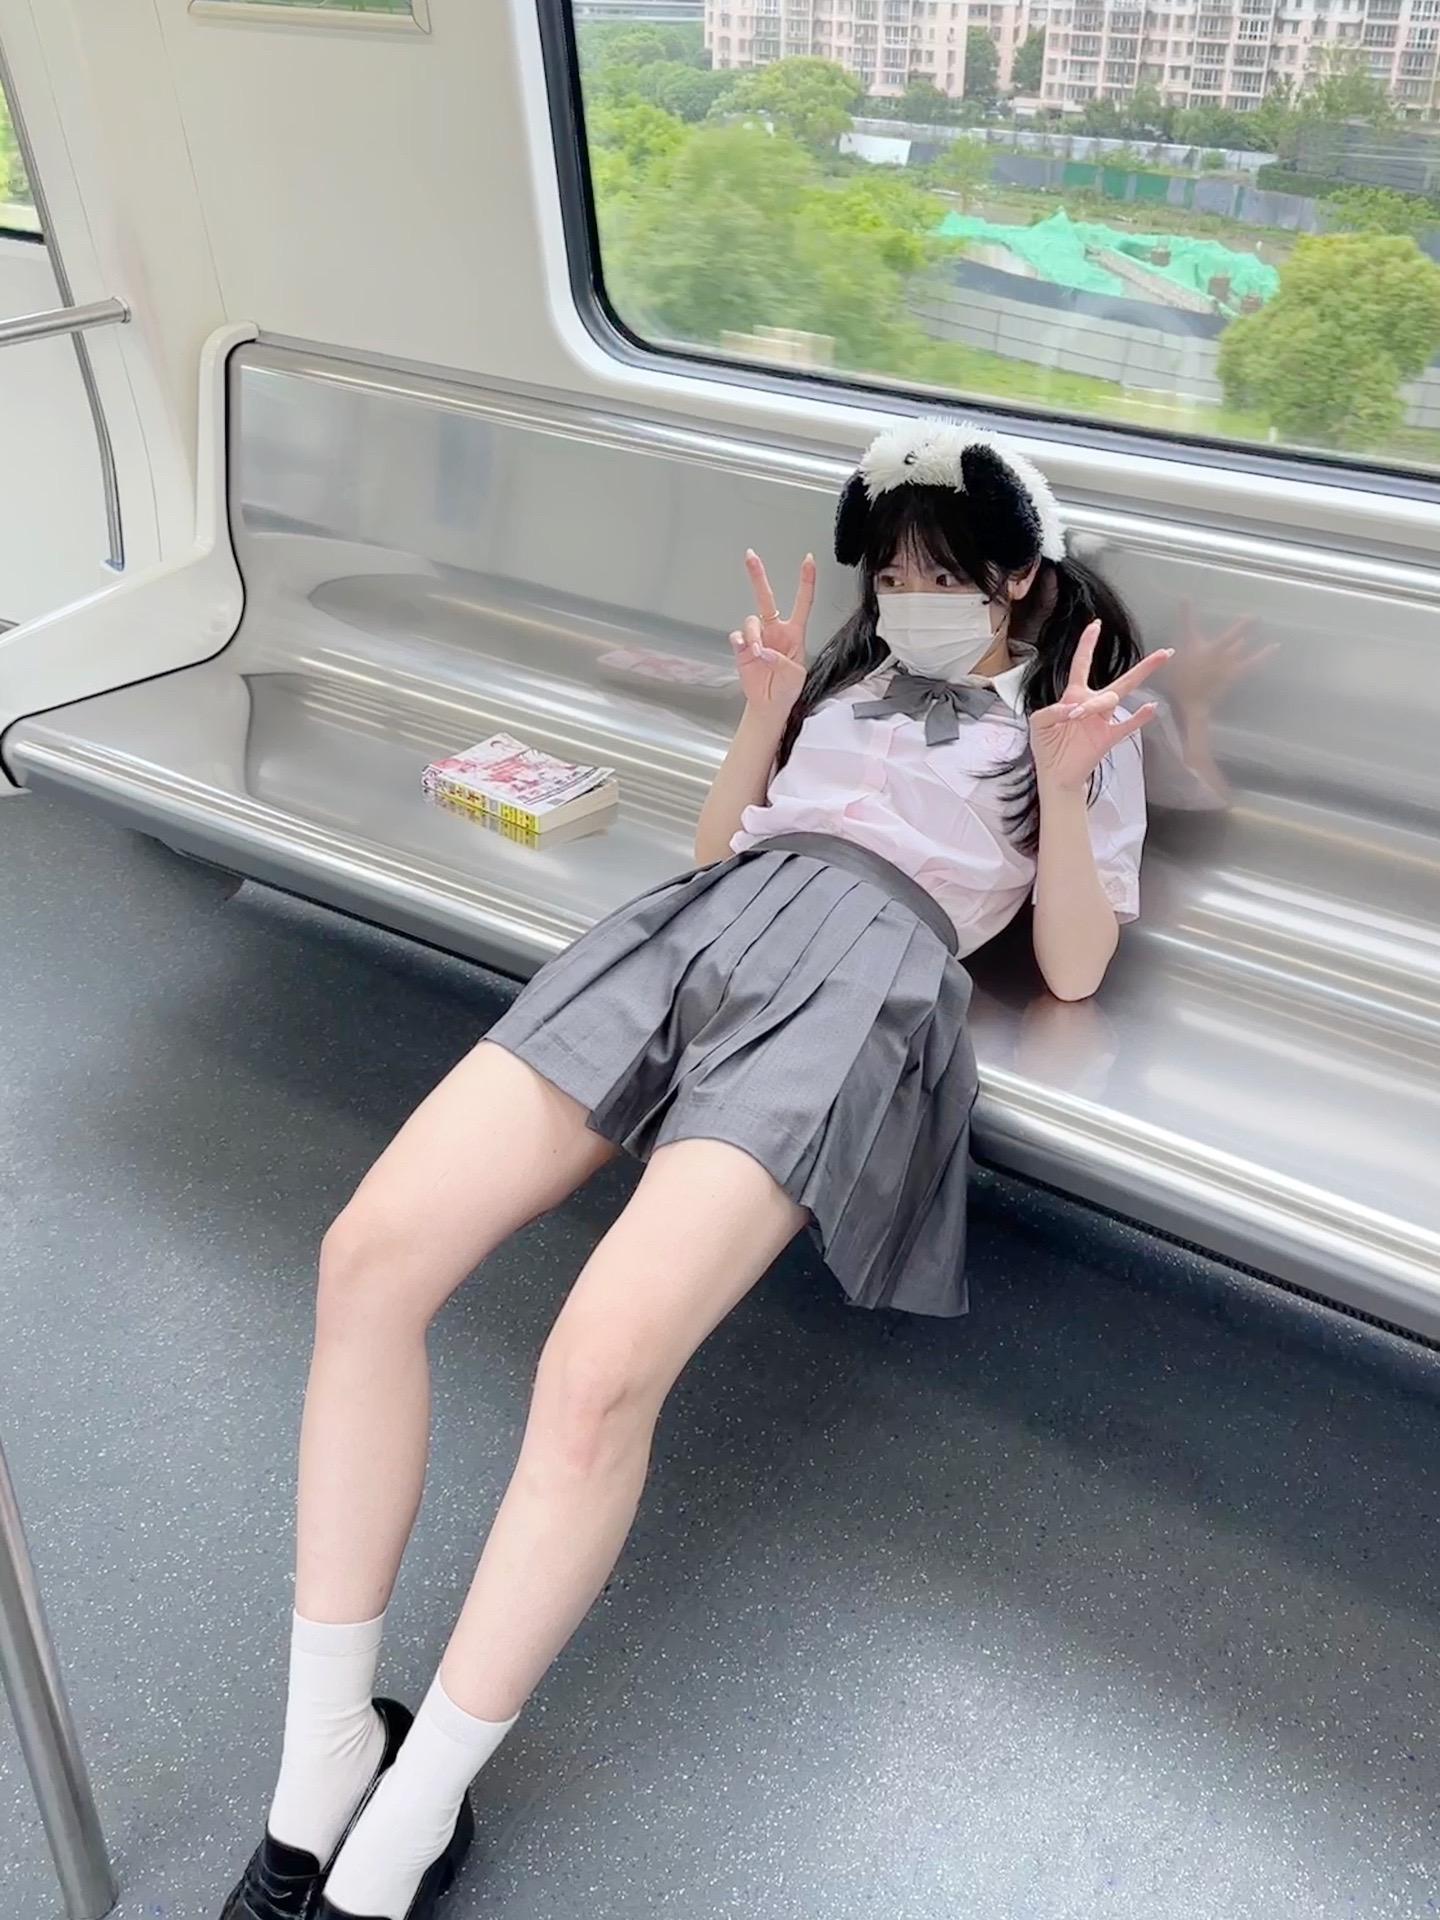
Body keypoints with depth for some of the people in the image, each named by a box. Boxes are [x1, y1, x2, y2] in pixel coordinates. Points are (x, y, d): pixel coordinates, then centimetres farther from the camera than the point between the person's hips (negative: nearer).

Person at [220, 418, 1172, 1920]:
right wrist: (765, 713, 13)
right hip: (701, 916, 6)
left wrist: (1061, 782, -5)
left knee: (600, 1371, -30)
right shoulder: (855, 667, 32)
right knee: (369, 1254, -19)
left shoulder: (1080, 722, 20)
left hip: (864, 966, -5)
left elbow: (1071, 968, 8)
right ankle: (325, 1766, -5)